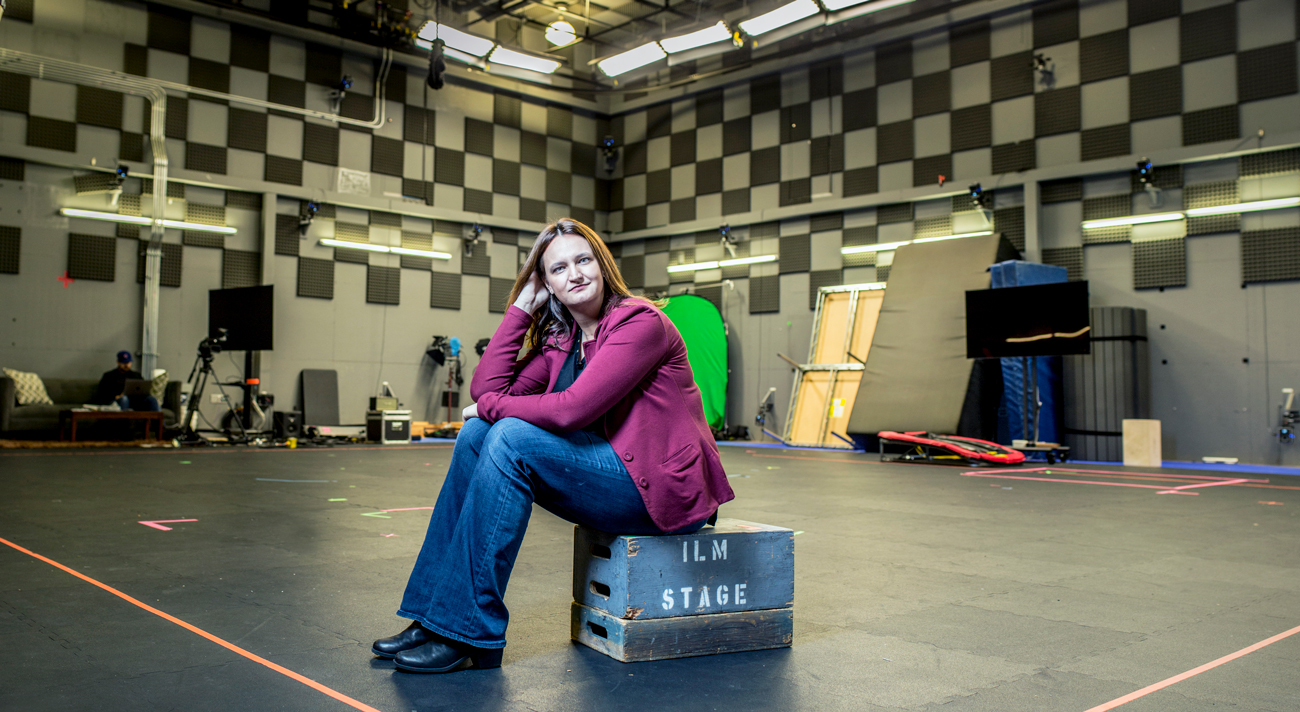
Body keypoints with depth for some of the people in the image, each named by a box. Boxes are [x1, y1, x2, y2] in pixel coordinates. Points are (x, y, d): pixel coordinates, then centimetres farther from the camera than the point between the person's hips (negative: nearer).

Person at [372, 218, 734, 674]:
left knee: (512, 437, -23)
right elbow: (485, 390, -1)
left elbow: (573, 409, -24)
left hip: (663, 488, -8)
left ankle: (469, 632, -17)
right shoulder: (560, 339, 10)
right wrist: (521, 307, 2)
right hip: (608, 472, 8)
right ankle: (433, 615, -1)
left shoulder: (640, 322, -13)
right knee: (476, 433, -3)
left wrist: (493, 407, -9)